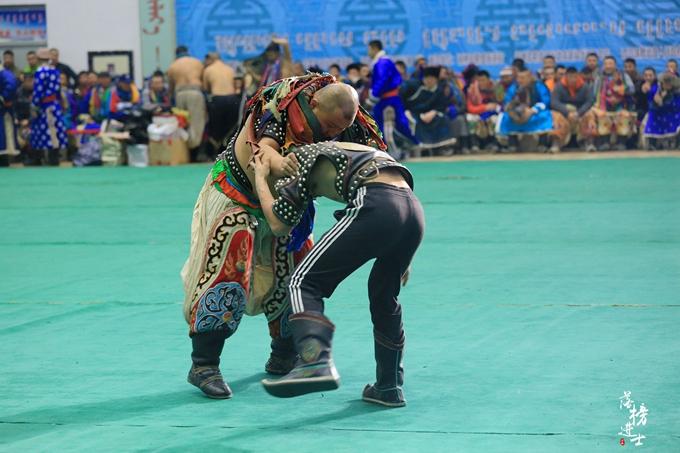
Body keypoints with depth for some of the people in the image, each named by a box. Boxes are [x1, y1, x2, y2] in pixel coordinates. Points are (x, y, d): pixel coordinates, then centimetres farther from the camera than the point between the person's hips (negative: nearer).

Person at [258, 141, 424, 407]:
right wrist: (402, 259, 41)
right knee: (384, 298, 25)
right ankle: (390, 387, 31)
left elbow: (279, 225, 15)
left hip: (376, 207, -7)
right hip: (415, 212, 7)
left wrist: (260, 179, 29)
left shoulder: (299, 156, 19)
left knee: (304, 282, -2)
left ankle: (316, 361, -24)